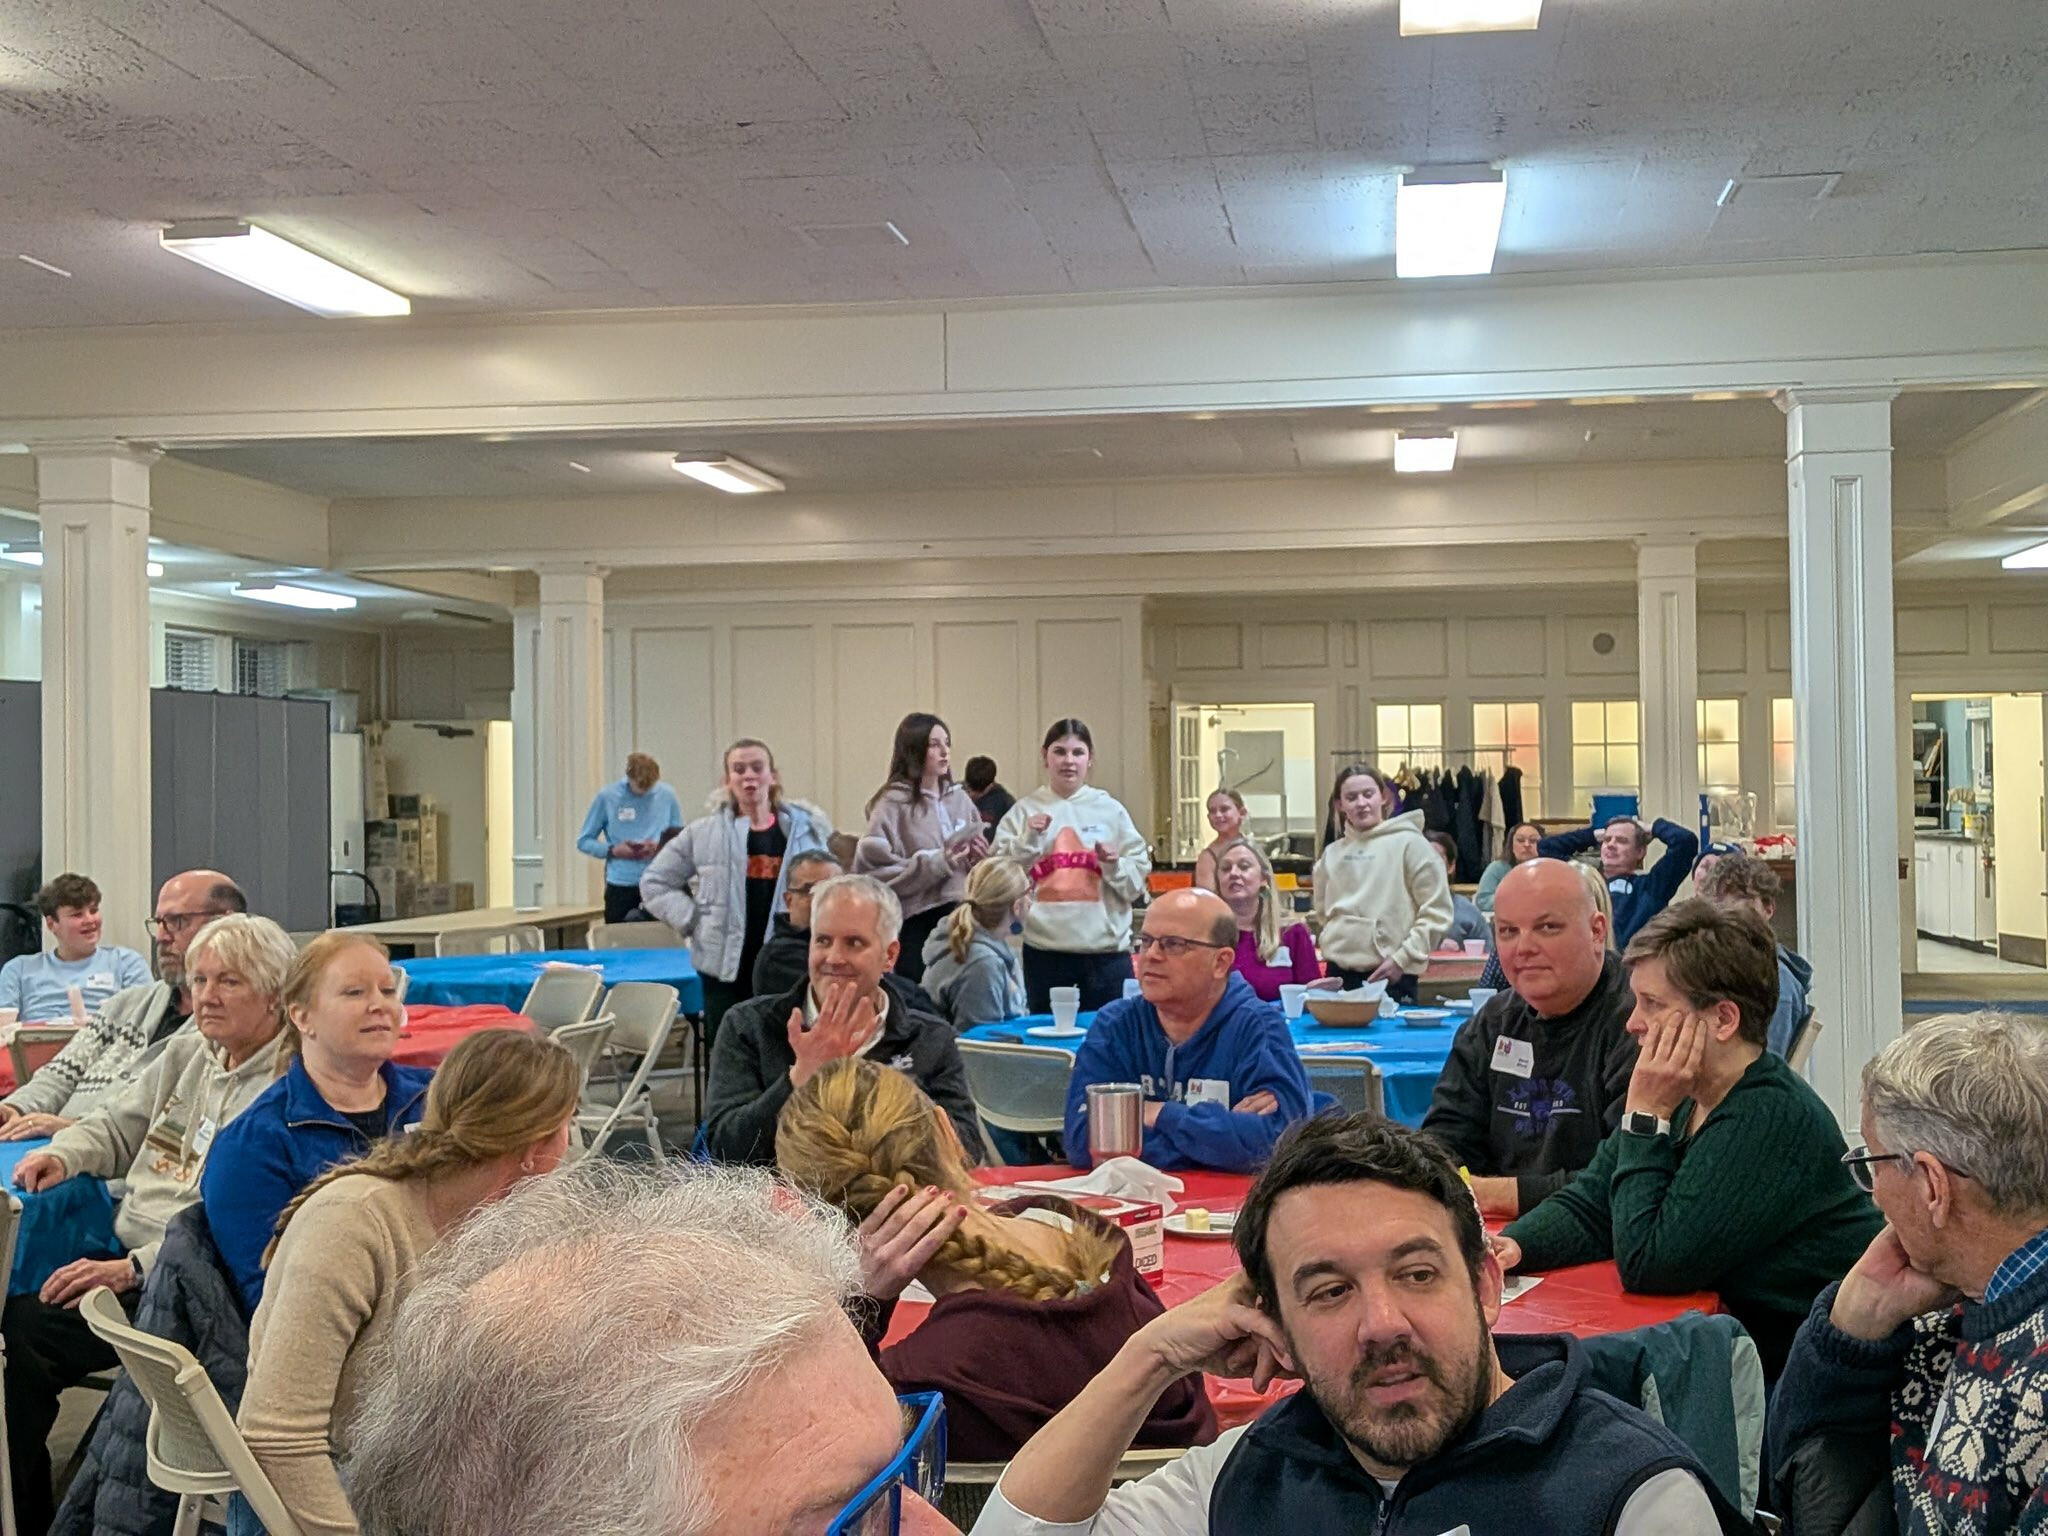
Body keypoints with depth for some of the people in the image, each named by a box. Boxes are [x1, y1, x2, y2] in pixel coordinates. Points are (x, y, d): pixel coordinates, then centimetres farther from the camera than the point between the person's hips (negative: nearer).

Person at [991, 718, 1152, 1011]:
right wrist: (1028, 840, -13)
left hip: (1106, 949, 1)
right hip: (1044, 950, 0)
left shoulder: (1111, 810, 7)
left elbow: (1136, 882, 6)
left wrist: (1114, 865, -13)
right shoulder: (1024, 811, 5)